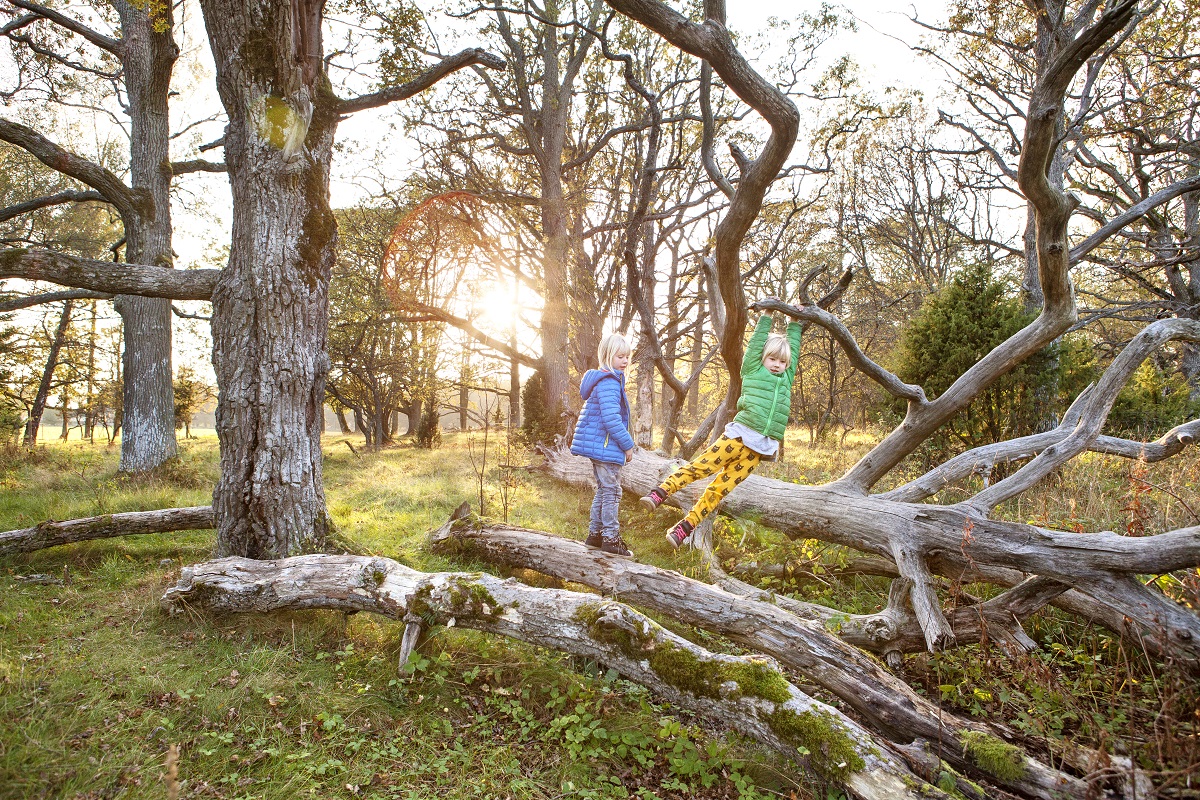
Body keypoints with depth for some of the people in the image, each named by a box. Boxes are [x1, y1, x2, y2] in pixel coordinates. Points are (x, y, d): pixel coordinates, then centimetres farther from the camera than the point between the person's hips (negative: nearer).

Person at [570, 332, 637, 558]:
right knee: (611, 492, -3)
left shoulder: (611, 380, 16)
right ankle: (610, 538, 3)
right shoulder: (608, 383, -18)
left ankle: (594, 534, 25)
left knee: (603, 491, 18)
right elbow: (612, 419, -25)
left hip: (598, 446, 11)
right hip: (606, 447, -11)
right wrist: (628, 445, -17)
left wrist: (624, 444, 21)